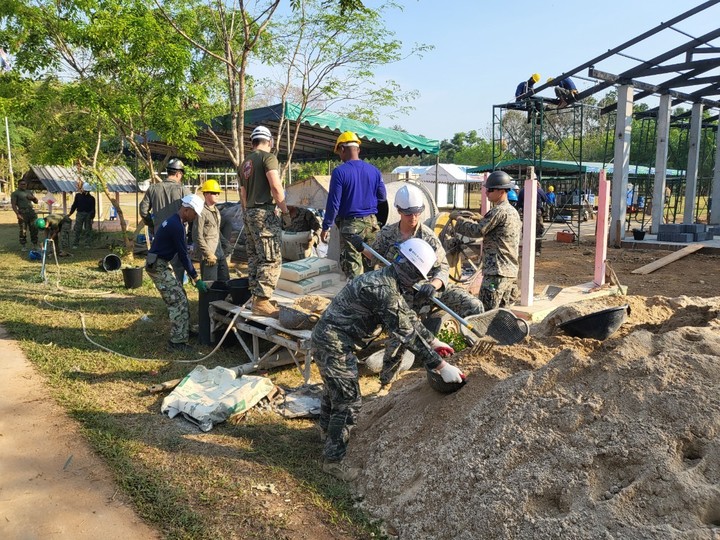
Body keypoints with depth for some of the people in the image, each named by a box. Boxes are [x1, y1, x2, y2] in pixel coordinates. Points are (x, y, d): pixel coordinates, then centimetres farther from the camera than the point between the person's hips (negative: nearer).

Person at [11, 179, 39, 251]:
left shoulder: (29, 192, 19)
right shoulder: (15, 193, 2)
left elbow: (36, 202, 24)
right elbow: (13, 204, -6)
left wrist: (33, 197, 0)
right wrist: (17, 214, -18)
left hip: (31, 211, 5)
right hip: (22, 212, -5)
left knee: (34, 229, 3)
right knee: (23, 230, -3)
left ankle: (35, 245, 11)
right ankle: (23, 245, 5)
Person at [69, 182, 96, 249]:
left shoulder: (91, 198, 5)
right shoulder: (78, 196, 7)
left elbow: (93, 209, 4)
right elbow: (74, 205, 10)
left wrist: (92, 217, -3)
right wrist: (70, 213, 2)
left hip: (88, 215, 0)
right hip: (80, 214, 0)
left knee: (88, 230, 3)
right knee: (77, 230, -2)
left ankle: (87, 244, 9)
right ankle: (75, 244, 2)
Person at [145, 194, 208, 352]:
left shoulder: (173, 221, 11)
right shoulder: (177, 226, -21)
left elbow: (181, 252, 16)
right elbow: (183, 255, -20)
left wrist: (191, 273, 17)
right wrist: (196, 279, -15)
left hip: (162, 264, 10)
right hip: (158, 267, -10)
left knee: (179, 298, 16)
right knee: (179, 302, -9)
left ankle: (183, 331, 27)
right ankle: (177, 341, -5)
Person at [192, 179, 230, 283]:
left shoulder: (216, 210, 15)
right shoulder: (202, 212, -12)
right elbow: (197, 236, -15)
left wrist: (224, 244, 16)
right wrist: (208, 253, -17)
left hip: (219, 252, 9)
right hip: (208, 256, -9)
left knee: (225, 281, 12)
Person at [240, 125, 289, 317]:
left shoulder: (245, 163, 19)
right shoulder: (268, 157, -6)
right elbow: (276, 186, -17)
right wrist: (285, 210, -10)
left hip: (249, 213, 9)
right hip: (265, 212, -9)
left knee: (254, 257, 12)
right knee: (271, 258, -10)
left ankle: (255, 296, 15)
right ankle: (261, 302, -14)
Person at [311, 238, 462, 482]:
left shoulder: (384, 279, 5)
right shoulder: (385, 291, -27)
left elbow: (408, 316, 15)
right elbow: (408, 335, -25)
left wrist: (433, 341, 21)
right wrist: (441, 366, -20)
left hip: (326, 336, 10)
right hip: (335, 344, -10)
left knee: (333, 389, 31)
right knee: (348, 402, -1)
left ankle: (328, 431, 56)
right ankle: (333, 459, 16)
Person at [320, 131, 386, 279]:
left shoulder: (340, 171, -10)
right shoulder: (374, 171, 5)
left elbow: (333, 202, -11)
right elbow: (382, 197, 11)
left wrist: (326, 227, -3)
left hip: (350, 224, -5)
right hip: (371, 222, 5)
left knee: (353, 266, 0)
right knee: (371, 264, 13)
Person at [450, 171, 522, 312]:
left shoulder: (499, 211, -14)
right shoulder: (513, 211, 17)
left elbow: (477, 231, -13)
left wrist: (459, 218, 0)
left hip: (496, 271, -10)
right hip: (511, 271, 10)